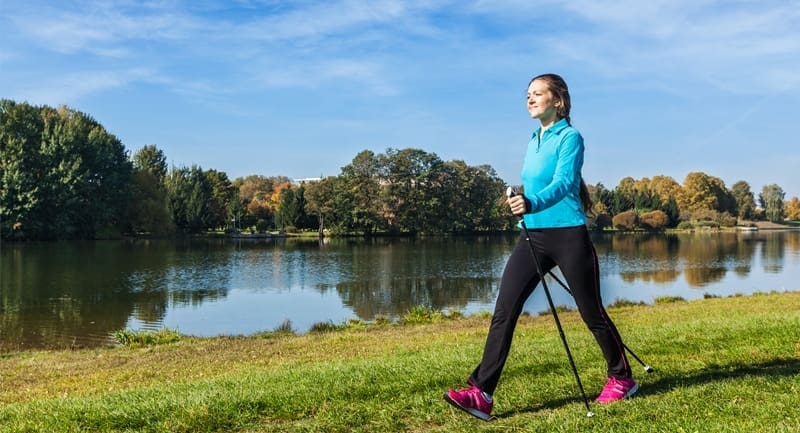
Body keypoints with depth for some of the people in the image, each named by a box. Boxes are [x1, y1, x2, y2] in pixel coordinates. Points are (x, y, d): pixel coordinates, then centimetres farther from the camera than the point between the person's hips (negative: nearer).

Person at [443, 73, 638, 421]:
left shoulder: (569, 137, -8)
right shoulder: (534, 140, 14)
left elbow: (564, 182, -24)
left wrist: (532, 204, -42)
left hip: (568, 236, -6)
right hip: (532, 236, 6)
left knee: (591, 313, 7)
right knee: (503, 311, -7)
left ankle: (621, 379, 30)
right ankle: (481, 393, -8)